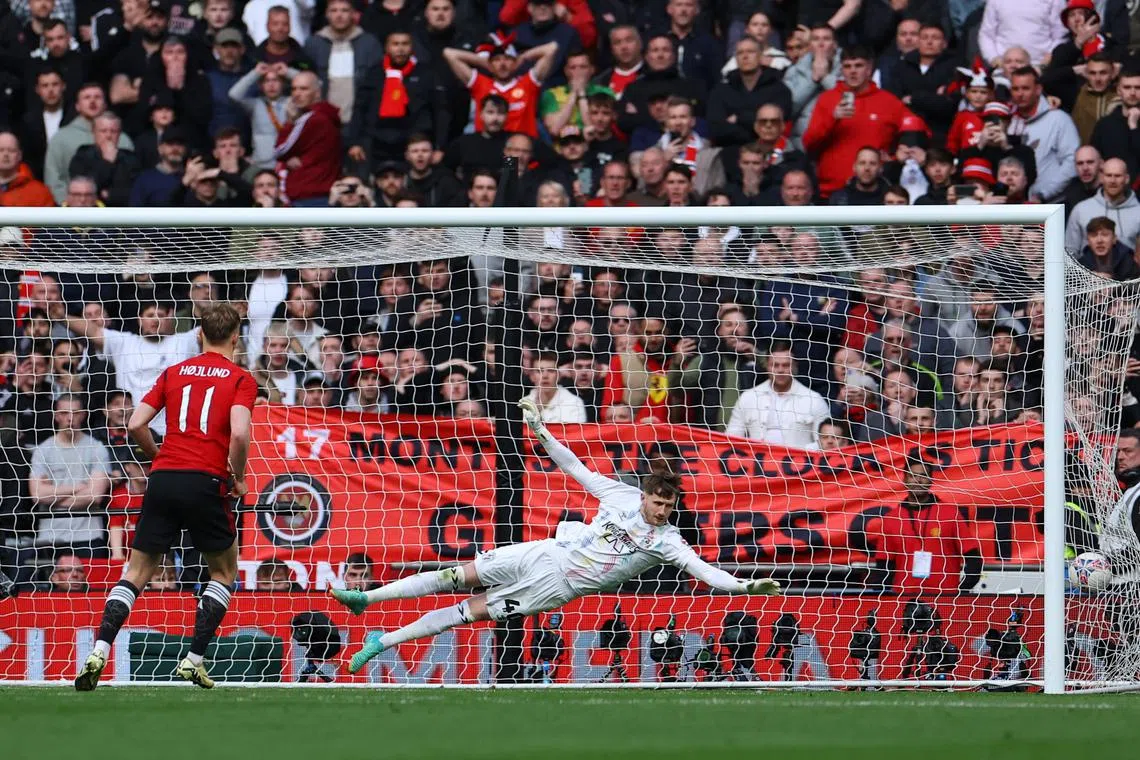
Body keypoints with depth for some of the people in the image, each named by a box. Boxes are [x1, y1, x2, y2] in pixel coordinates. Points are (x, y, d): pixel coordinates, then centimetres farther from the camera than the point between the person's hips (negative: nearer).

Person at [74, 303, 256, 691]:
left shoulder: (174, 373, 14)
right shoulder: (240, 379, 2)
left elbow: (136, 425, 7)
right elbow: (239, 433, -14)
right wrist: (238, 478, 1)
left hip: (163, 481, 3)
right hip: (207, 484, -3)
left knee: (137, 572, 9)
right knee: (224, 572, 17)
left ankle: (99, 652, -9)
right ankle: (194, 660, 6)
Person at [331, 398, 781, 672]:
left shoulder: (667, 541, -10)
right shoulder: (620, 495, -3)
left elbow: (704, 571, -19)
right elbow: (575, 468, 5)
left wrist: (746, 587, -34)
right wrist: (541, 431, -1)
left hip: (556, 588, -1)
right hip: (548, 554, 1)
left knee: (472, 613, -3)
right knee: (460, 577, -2)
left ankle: (384, 641, 8)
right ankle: (366, 598, 13)